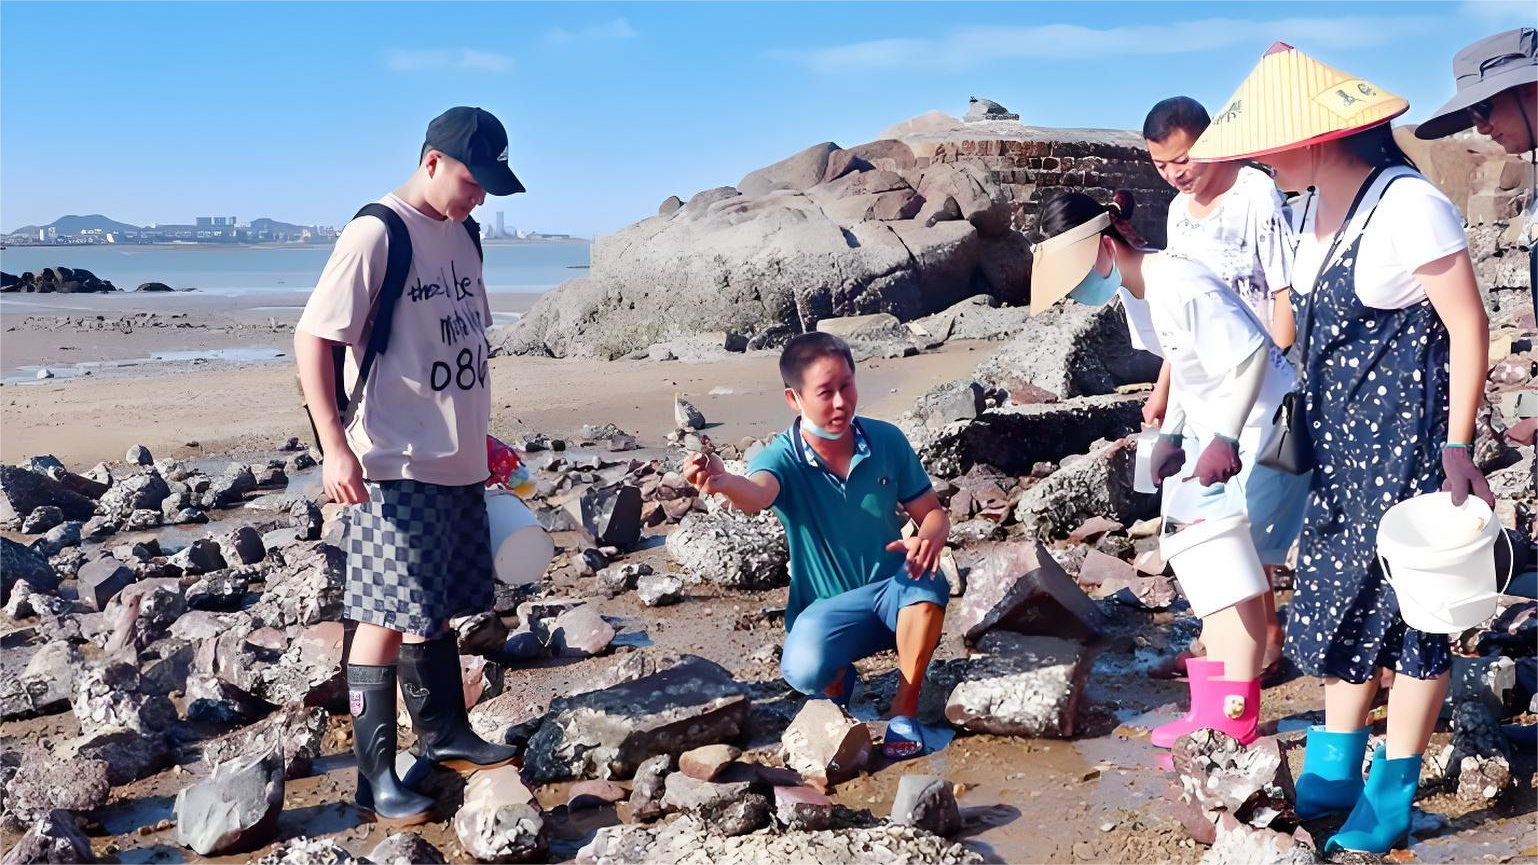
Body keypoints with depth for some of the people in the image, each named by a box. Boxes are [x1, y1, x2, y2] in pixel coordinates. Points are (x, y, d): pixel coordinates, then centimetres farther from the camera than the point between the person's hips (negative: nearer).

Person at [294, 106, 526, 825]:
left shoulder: (461, 233, 12)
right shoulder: (377, 233, -13)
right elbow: (312, 338, -16)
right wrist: (335, 447, -21)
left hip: (458, 465, 8)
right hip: (395, 468, -8)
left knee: (435, 606, 18)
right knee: (386, 616, -3)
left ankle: (443, 733, 32)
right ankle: (376, 777, 5)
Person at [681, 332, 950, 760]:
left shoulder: (887, 441, -7)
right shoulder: (783, 457, -16)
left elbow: (933, 512, 1)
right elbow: (756, 493, -40)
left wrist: (929, 538, -25)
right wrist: (722, 481, -65)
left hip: (895, 596, 2)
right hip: (826, 609, -1)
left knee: (926, 573, -33)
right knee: (803, 669, -33)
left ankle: (904, 710, -13)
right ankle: (840, 682, 9)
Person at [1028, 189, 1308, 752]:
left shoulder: (1180, 286, -25)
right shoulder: (1133, 292, 4)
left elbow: (1251, 355, -26)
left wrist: (1226, 438, -26)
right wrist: (1171, 434, 7)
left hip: (1262, 425, -10)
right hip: (1215, 429, 10)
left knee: (1234, 564, -8)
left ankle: (1235, 718, 0)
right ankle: (1213, 705, 26)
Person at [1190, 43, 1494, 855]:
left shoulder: (1408, 206, -19)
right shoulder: (1319, 206, 6)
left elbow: (1468, 327, -15)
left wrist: (1456, 446, -14)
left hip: (1407, 435, -8)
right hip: (1340, 439, 8)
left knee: (1406, 605, 3)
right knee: (1336, 596, 13)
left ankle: (1390, 799, 15)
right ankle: (1333, 773, 26)